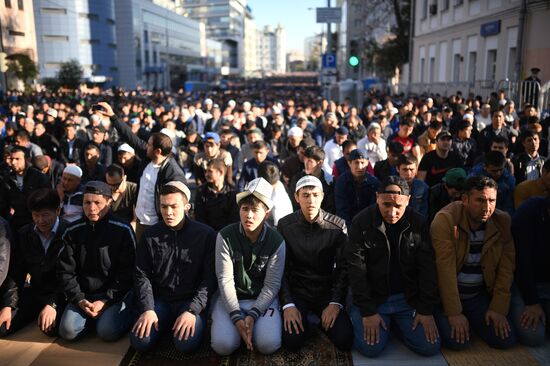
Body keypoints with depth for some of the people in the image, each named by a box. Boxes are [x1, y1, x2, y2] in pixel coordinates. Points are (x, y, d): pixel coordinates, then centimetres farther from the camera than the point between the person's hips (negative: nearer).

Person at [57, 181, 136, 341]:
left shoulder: (123, 230, -8)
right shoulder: (73, 231, 3)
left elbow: (126, 272, -8)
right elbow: (65, 271, 4)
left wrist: (105, 301, -14)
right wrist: (79, 299, -9)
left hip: (115, 294, -3)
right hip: (83, 294, 4)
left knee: (107, 332, -25)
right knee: (67, 331, -18)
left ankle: (124, 314, 6)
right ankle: (92, 315, 11)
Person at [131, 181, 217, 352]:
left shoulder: (206, 235, -7)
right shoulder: (150, 235, 3)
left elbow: (210, 278, -8)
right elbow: (142, 275, 3)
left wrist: (192, 310, -19)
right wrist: (148, 309, -11)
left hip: (191, 301, -2)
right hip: (159, 300, 3)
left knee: (186, 343, -26)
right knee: (140, 341, -19)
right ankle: (166, 324, 12)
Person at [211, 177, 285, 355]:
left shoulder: (276, 241, -11)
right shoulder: (225, 237, -11)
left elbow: (271, 285, -10)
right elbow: (225, 280, -13)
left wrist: (253, 315, -22)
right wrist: (236, 316, -22)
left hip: (263, 299, 0)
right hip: (232, 298, 0)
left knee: (268, 344, -22)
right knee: (223, 345, -21)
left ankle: (253, 322, 10)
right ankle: (240, 323, 11)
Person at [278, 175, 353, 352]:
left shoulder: (338, 226, -7)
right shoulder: (285, 225, -7)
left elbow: (343, 269, -4)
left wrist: (336, 302, -16)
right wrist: (288, 304, -15)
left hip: (327, 290, 1)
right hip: (296, 290, 0)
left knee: (344, 340, -17)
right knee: (292, 341, -20)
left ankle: (321, 321, 13)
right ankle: (304, 320, 12)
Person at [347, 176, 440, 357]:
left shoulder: (418, 223, -7)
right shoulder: (361, 222, -13)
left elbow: (427, 268, -5)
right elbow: (357, 269, -13)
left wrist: (427, 310, -10)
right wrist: (368, 311, -17)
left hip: (409, 298, 2)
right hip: (372, 298, -2)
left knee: (430, 346, -9)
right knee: (371, 348, -19)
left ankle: (397, 322, 19)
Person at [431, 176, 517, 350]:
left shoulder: (503, 222, -7)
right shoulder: (445, 220, -20)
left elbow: (506, 269, -5)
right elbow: (445, 269, -22)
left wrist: (499, 309, -11)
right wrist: (454, 313, -22)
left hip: (481, 295, 4)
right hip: (448, 294, -4)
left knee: (505, 339, -9)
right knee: (457, 341, -21)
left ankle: (472, 320, 20)